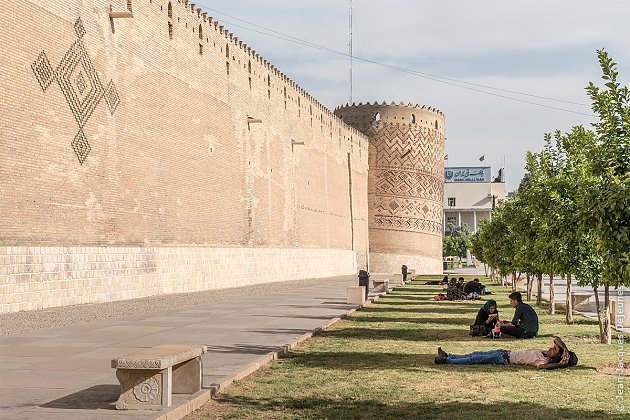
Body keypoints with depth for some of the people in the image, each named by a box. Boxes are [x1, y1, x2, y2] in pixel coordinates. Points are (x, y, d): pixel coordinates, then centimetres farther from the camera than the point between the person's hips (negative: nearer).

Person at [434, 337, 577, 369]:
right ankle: (447, 356, 19)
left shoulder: (545, 360, -20)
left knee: (476, 359, -10)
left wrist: (560, 364, -39)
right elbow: (557, 339, 5)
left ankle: (446, 361, -3)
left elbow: (541, 365, -44)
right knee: (476, 355, 10)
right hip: (505, 353, 8)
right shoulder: (544, 353, 4)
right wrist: (566, 350, -7)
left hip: (505, 359, -8)